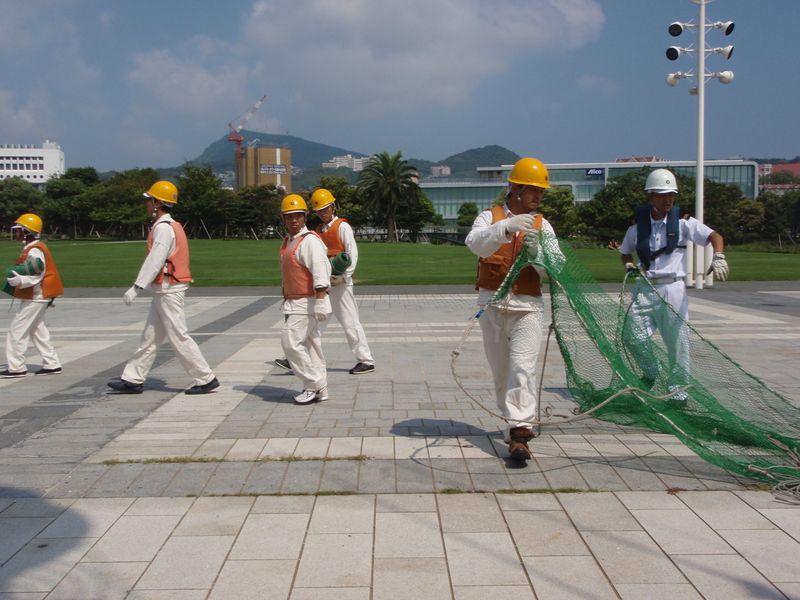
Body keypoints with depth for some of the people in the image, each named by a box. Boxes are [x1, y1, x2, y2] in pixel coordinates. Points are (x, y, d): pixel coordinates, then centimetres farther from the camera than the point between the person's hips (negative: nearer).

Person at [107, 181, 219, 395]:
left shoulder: (164, 227, -15)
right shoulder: (168, 226, 16)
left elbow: (155, 261, -23)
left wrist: (136, 288, -24)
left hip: (168, 291, -10)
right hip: (165, 291, 10)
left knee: (179, 337, -7)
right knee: (150, 336, 12)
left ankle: (206, 379, -2)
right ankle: (133, 379, 18)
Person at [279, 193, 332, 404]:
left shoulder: (309, 240, -15)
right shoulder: (288, 241, 15)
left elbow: (320, 270, -24)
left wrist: (320, 300, -30)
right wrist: (286, 300, 24)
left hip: (307, 303, -9)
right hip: (293, 303, 9)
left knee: (291, 341, -13)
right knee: (309, 344, 11)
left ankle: (314, 384, -4)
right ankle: (319, 390, 17)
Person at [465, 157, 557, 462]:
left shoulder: (542, 225, 9)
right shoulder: (489, 217, 4)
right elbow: (475, 243, -19)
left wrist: (535, 251, -19)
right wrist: (507, 227, -33)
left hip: (527, 307, 0)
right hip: (492, 305, 1)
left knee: (523, 367, -15)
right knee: (500, 370, 9)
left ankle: (519, 431, -20)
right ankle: (516, 421, 26)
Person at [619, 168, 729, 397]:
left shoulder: (682, 221, -1)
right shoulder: (638, 224, 5)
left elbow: (714, 236, -10)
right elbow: (625, 252, 20)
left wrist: (718, 257, -29)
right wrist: (629, 266, -1)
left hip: (673, 288, -1)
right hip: (645, 289, 1)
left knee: (677, 339, 1)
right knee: (634, 336, -6)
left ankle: (677, 384, 19)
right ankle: (650, 372, 23)